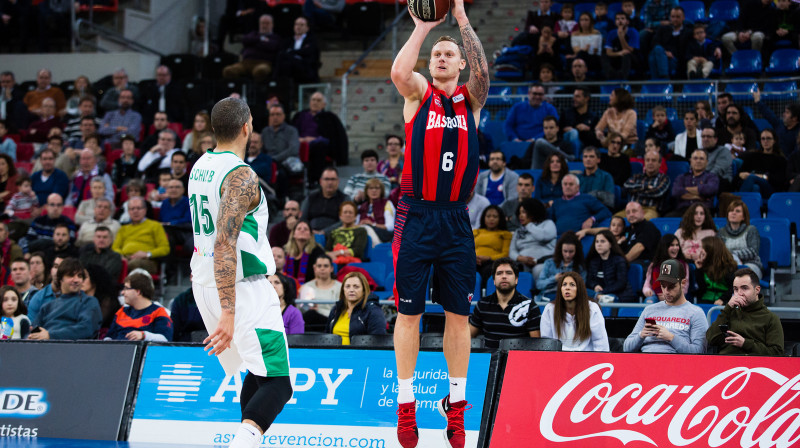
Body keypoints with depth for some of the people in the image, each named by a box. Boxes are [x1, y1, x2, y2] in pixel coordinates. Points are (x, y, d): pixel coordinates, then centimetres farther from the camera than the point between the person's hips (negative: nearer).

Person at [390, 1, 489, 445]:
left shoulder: (471, 99, 9)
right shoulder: (419, 92, 5)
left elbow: (482, 71, -14)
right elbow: (398, 71, -19)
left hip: (456, 220, 2)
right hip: (416, 217, -2)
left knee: (458, 314, 5)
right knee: (408, 312, 1)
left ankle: (455, 405, 14)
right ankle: (406, 405, 9)